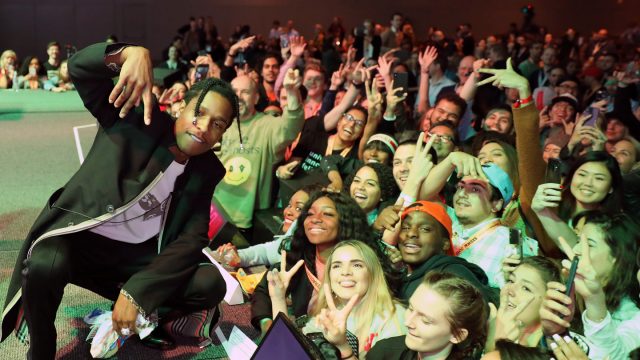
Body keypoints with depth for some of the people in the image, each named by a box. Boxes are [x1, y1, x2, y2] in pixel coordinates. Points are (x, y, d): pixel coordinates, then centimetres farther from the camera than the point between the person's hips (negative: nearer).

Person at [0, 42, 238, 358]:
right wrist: (132, 54, -40)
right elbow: (80, 67, -17)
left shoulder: (209, 170, 0)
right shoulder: (138, 120, -9)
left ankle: (144, 314, 10)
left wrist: (136, 291, -19)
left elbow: (192, 238, -7)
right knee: (45, 266, -35)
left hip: (139, 256, 3)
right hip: (81, 239, -2)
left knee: (212, 283, -19)